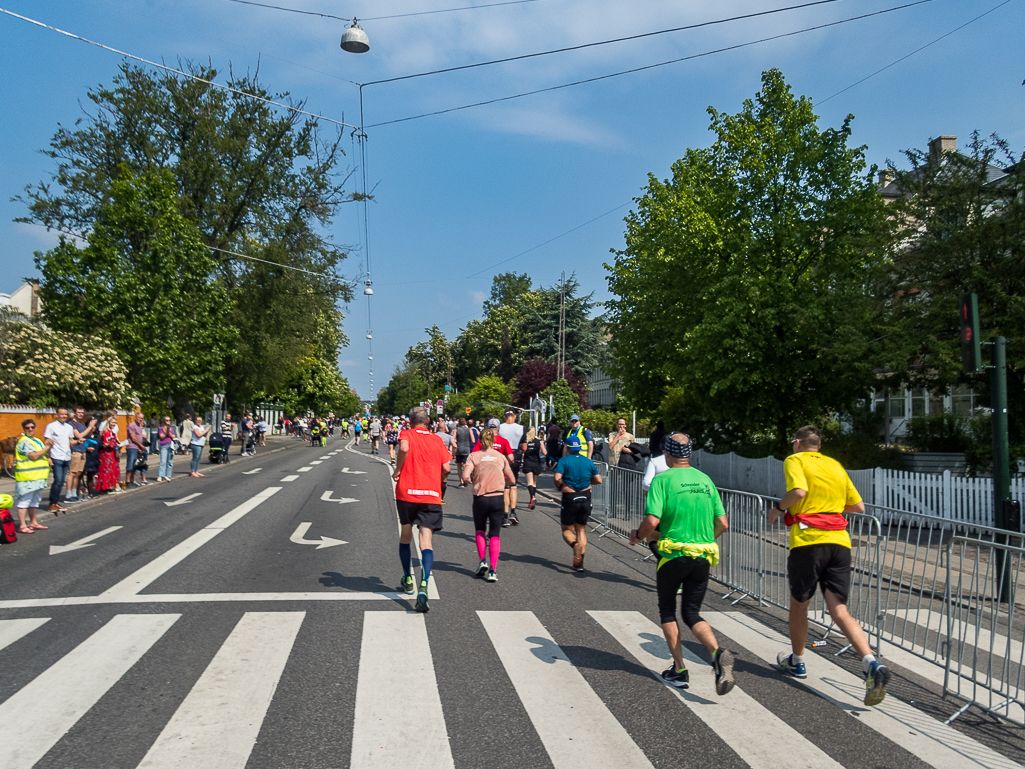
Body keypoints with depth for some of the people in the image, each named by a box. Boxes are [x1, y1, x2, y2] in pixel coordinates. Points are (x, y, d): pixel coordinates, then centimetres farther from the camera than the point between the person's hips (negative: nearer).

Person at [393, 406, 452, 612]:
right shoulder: (437, 440, 11)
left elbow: (404, 448, -20)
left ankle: (408, 580, 33)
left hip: (406, 492, 0)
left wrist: (397, 471, -6)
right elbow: (446, 467, 3)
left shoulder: (406, 434, 4)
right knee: (426, 541, -5)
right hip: (431, 495, 1)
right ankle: (423, 586, -24)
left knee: (405, 536, 21)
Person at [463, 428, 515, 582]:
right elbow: (512, 480, 10)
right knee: (495, 534, 5)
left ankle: (483, 560, 6)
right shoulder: (501, 456, 7)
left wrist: (469, 481, 10)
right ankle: (493, 570, -4)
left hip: (480, 498, 0)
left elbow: (465, 477, -11)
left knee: (480, 530, 21)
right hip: (498, 498, 1)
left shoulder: (474, 456, 1)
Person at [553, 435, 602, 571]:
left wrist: (559, 486, -1)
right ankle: (579, 562, 9)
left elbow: (557, 478, -21)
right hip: (585, 499, 4)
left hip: (569, 499, -3)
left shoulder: (564, 461, -8)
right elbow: (598, 480, 5)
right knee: (581, 530, 15)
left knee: (567, 530, 11)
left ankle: (575, 544, -22)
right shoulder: (588, 461, 4)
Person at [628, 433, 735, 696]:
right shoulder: (705, 480, 7)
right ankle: (717, 653, -12)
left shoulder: (662, 480, -9)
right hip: (702, 558, 4)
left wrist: (637, 535, 1)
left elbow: (652, 520, -19)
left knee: (667, 612, 16)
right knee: (692, 613, 14)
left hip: (673, 556, -4)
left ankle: (680, 671, 16)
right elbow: (723, 523, 8)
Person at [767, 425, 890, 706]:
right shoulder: (836, 466, 19)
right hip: (839, 541, 5)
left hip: (808, 540, -5)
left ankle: (796, 661, 30)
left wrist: (779, 509, -1)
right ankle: (872, 664, -19)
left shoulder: (795, 460, 2)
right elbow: (858, 506, 20)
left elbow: (798, 490, -18)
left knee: (798, 604, 14)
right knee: (839, 609, 1)